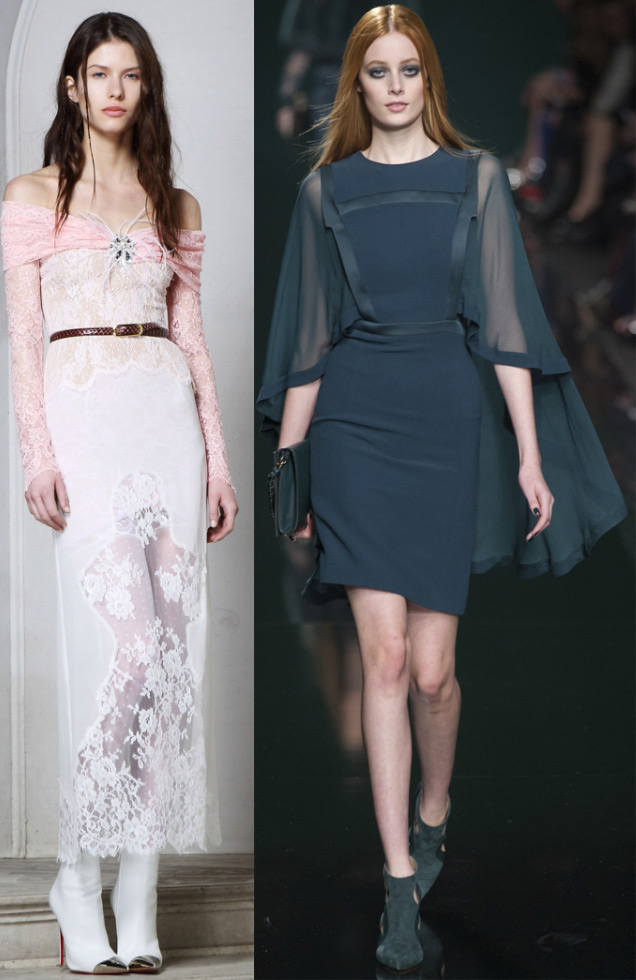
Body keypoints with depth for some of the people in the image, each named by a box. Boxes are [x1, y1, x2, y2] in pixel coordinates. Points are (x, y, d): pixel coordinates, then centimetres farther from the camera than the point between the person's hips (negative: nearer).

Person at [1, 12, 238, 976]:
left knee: (174, 650, -3)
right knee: (125, 645, -16)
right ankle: (81, 879, -2)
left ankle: (139, 897, 4)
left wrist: (218, 454, 8)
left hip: (170, 418, 4)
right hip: (84, 413, -4)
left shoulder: (177, 206, 18)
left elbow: (193, 337, 16)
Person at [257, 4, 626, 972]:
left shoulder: (477, 180, 4)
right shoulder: (326, 191, 7)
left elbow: (506, 323, 0)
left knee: (430, 668, 0)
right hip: (355, 430, 0)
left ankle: (433, 810, 30)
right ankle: (400, 878, -1)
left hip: (448, 428, 0)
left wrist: (531, 456, -6)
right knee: (384, 655, -7)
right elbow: (307, 340, 9)